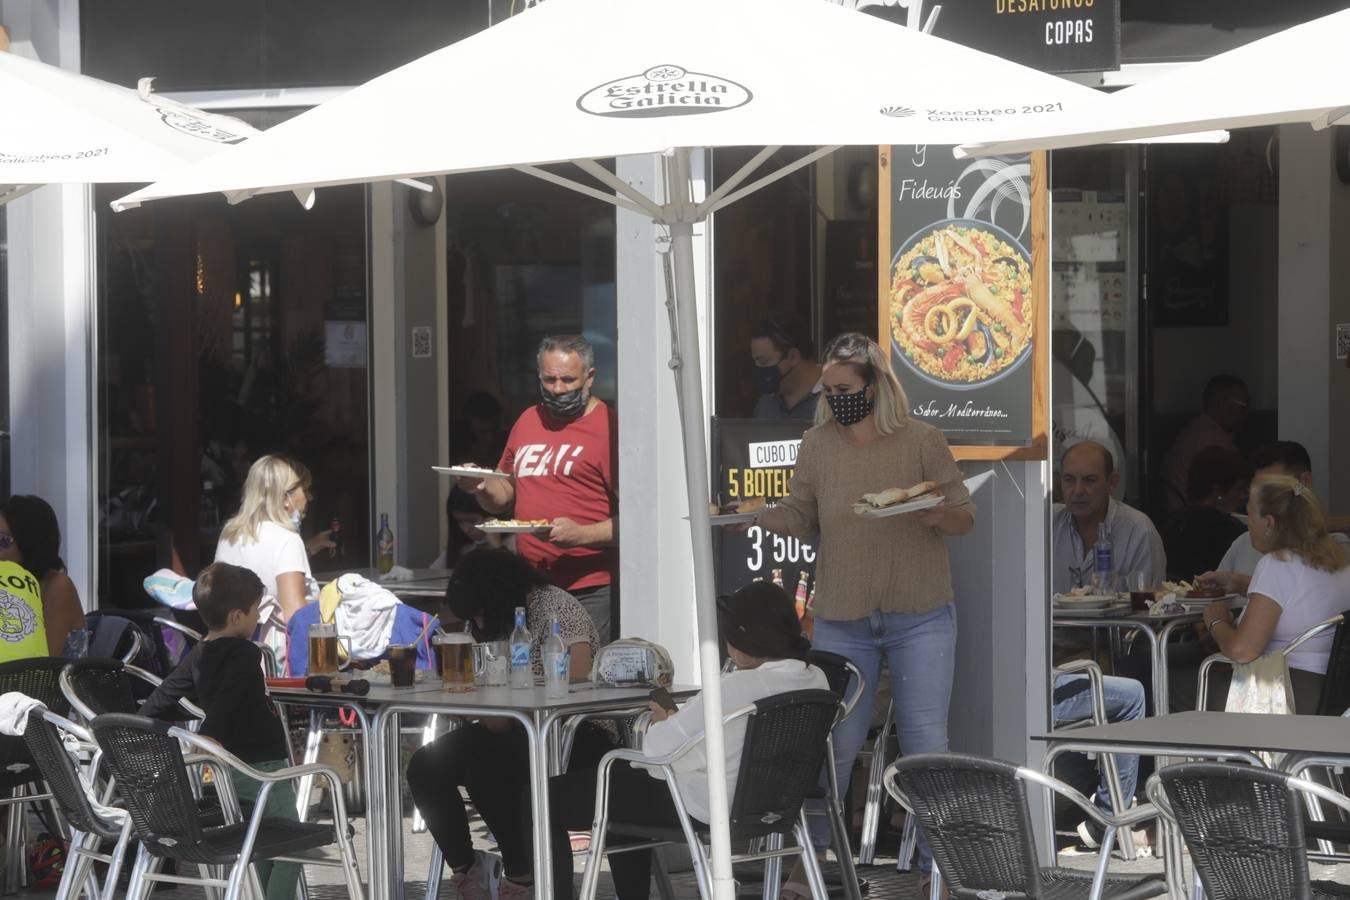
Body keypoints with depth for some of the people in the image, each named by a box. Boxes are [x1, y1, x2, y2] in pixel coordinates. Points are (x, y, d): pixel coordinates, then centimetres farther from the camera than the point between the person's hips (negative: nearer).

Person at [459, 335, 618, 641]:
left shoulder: (608, 428, -5)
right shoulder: (528, 421, 17)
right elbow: (505, 495, 27)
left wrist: (582, 534, -21)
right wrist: (482, 487, 6)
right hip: (529, 589, 6)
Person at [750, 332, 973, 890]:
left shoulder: (922, 441, -2)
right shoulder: (818, 445, 5)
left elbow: (965, 519, 0)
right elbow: (799, 520, 6)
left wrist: (933, 513, -21)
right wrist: (749, 515, -11)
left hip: (920, 619, -1)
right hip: (842, 621, 2)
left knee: (926, 743, -1)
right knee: (834, 743, 4)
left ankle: (937, 863, 9)